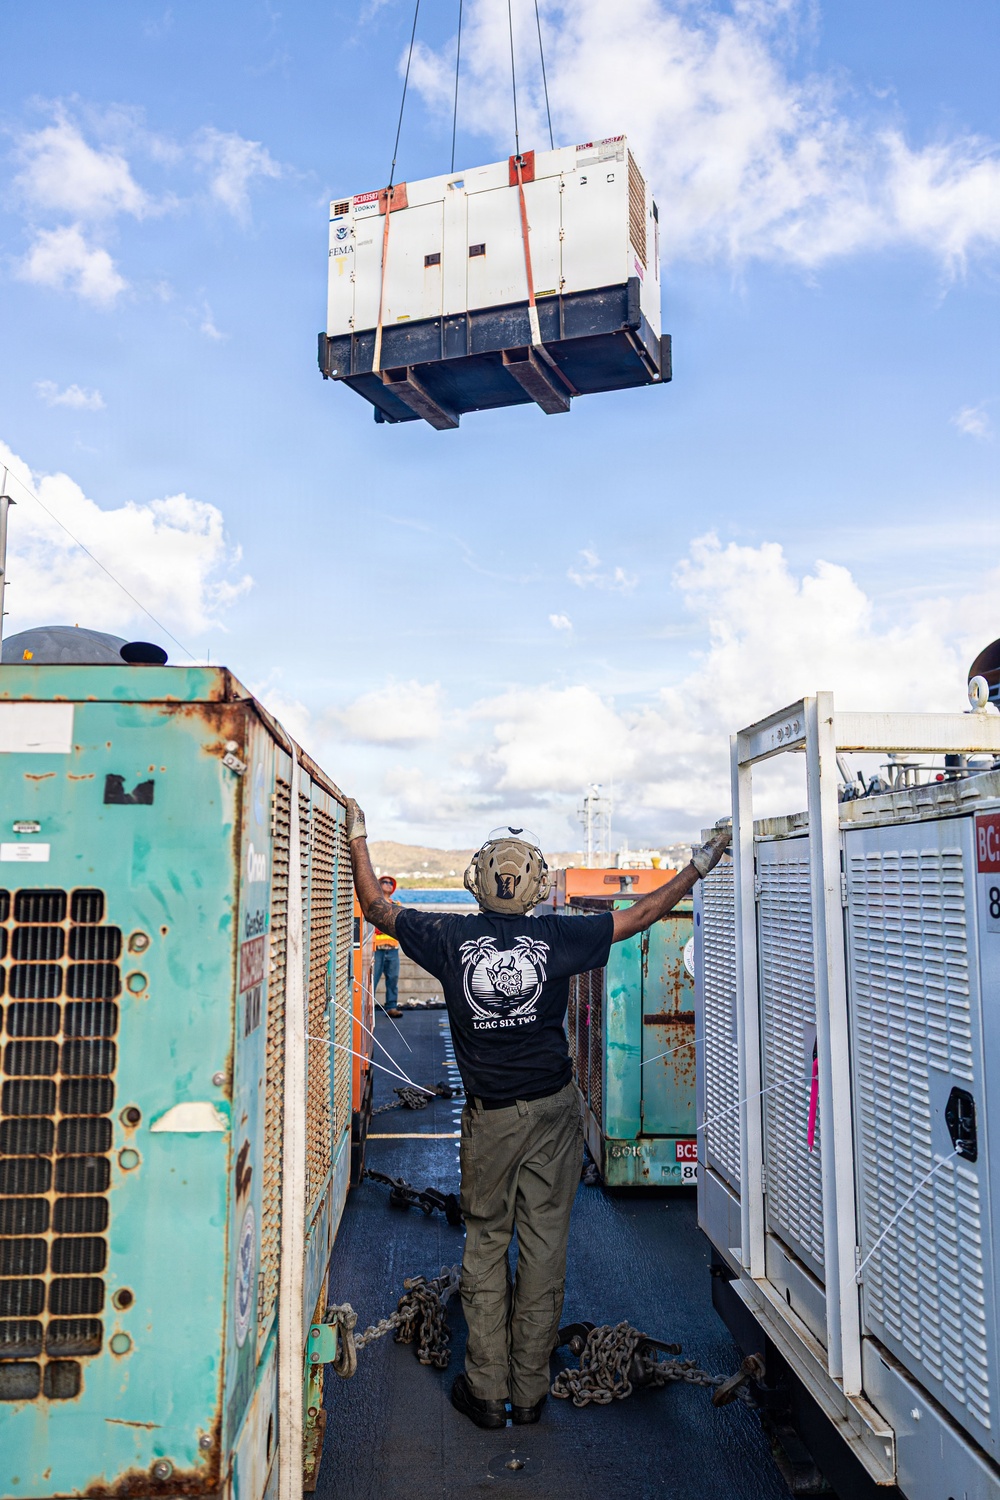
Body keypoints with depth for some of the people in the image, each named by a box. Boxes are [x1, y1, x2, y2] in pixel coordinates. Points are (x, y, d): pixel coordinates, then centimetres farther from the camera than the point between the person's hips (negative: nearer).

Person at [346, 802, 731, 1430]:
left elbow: (377, 907, 5)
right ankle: (530, 1392, 18)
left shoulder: (451, 937, -8)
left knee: (486, 1243, 12)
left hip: (489, 1117, 0)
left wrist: (359, 840, 17)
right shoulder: (557, 937, -8)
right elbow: (641, 914, 1)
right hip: (554, 1110, 0)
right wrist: (699, 865, 12)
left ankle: (487, 1391, 18)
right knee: (545, 1244, 8)